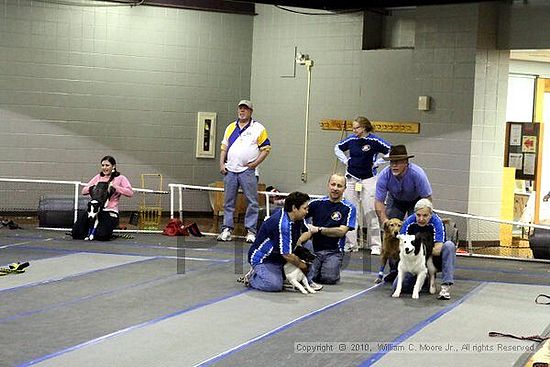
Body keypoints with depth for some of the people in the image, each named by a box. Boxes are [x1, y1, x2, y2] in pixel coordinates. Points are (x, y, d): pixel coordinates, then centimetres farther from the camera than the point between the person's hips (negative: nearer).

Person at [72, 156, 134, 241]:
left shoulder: (120, 178, 5)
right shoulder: (98, 177, 19)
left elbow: (130, 193, -11)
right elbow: (84, 191, 15)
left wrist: (115, 187, -19)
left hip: (110, 212, -4)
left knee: (101, 236, -29)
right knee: (76, 233, -13)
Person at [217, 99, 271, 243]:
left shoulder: (258, 128, 1)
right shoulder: (230, 127, 16)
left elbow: (266, 148, -1)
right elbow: (224, 148, 19)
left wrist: (255, 163, -10)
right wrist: (221, 164, 7)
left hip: (248, 171, -4)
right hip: (230, 170, 4)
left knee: (252, 202, -4)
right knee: (228, 202, 6)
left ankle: (251, 231, 0)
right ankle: (227, 229, 11)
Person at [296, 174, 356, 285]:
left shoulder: (349, 208, -1)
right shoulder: (317, 203, 6)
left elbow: (341, 231, -9)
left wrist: (318, 229, -11)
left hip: (333, 251, -1)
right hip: (314, 249, 1)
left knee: (329, 278, -23)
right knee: (307, 277, -21)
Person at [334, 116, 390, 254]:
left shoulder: (374, 141, -11)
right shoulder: (351, 139, 2)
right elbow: (337, 148, 20)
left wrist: (376, 163, -9)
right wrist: (345, 161, 7)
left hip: (368, 179, -4)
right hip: (351, 179, 4)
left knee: (371, 213, -1)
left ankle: (375, 246, 6)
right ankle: (350, 244, 16)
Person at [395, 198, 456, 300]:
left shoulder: (436, 222, -23)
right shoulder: (409, 222, -15)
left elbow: (437, 251, -30)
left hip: (434, 259, -2)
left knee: (449, 245, -32)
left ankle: (446, 286, -29)